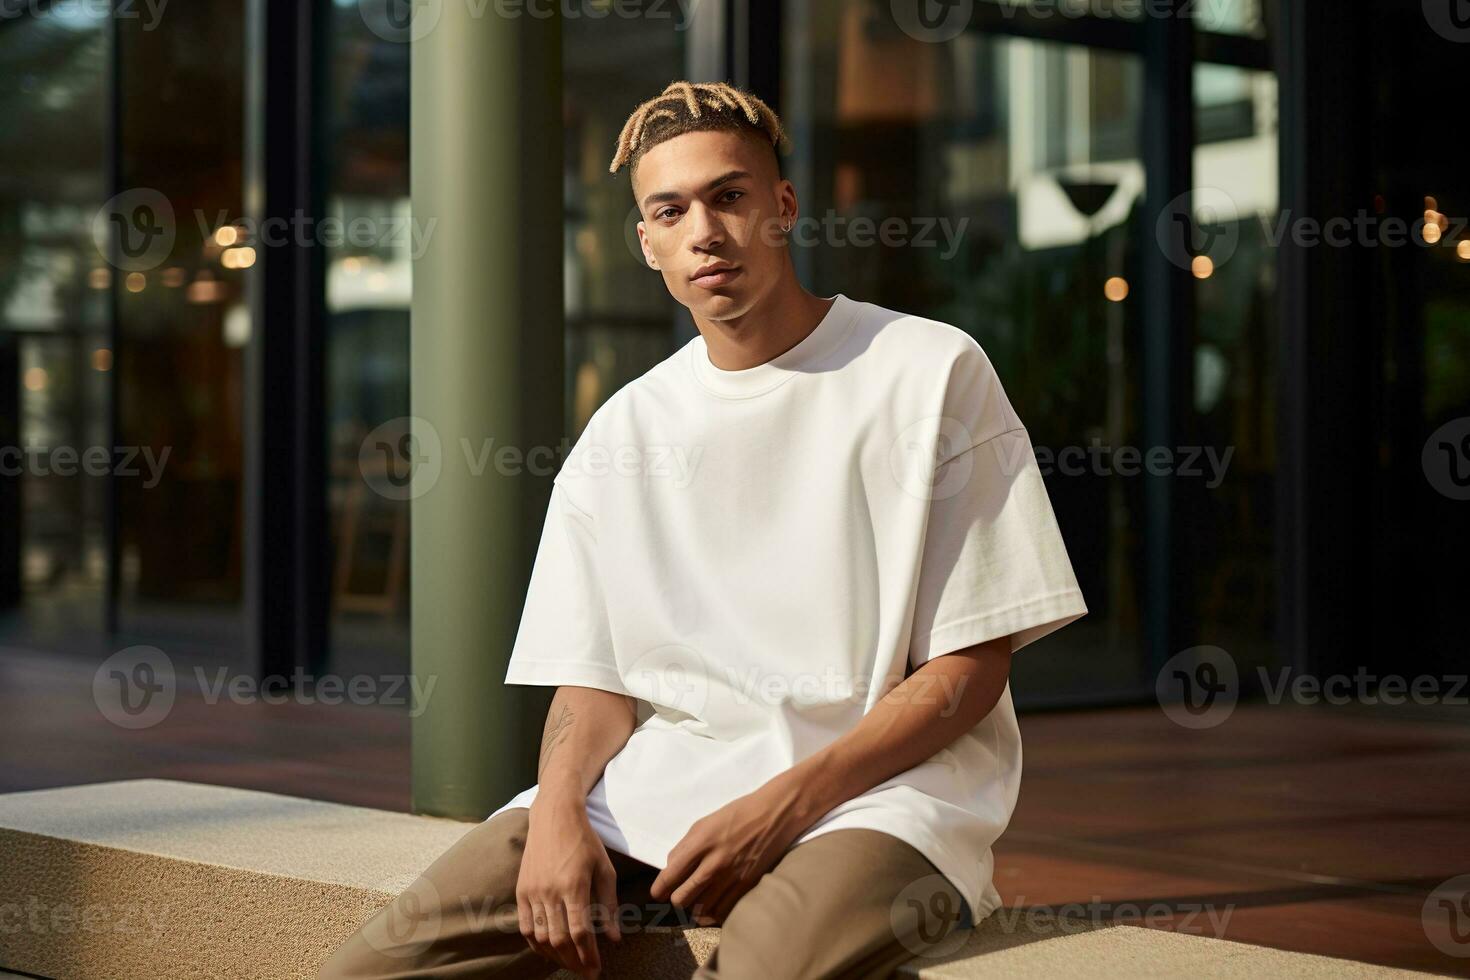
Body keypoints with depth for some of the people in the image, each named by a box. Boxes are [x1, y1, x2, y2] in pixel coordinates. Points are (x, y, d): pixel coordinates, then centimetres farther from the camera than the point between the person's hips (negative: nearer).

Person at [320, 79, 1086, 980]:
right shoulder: (624, 431, 16)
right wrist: (557, 809, -11)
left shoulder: (932, 373, 2)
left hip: (877, 786, -4)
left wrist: (782, 806, -14)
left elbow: (970, 669, -2)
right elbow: (598, 675, 12)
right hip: (657, 783, 5)